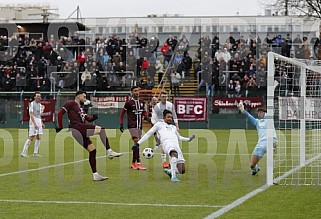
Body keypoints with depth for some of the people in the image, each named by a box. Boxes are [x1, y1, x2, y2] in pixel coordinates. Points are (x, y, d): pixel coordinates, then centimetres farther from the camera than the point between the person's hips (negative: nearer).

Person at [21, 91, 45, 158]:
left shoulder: (40, 104, 17)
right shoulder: (32, 104, -7)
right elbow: (31, 114, -15)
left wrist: (42, 123, 17)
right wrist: (35, 123, -24)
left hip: (39, 123, 8)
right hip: (33, 122, -8)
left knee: (39, 138, 3)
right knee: (31, 138, -10)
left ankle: (35, 153, 8)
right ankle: (23, 153, -6)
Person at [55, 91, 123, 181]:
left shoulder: (80, 109, 30)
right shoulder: (71, 103, 5)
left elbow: (88, 119, 19)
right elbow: (60, 113, -2)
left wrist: (93, 117, -3)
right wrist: (60, 127, -5)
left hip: (82, 131, 9)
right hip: (77, 127, -9)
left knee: (92, 150, 7)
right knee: (101, 130, -18)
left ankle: (95, 175, 10)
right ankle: (110, 152, -22)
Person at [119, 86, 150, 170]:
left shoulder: (141, 102, 10)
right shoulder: (129, 102, -5)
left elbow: (144, 112, 22)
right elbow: (122, 113, 1)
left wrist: (146, 116, 0)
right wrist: (121, 124, -5)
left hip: (139, 125, 6)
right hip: (132, 125, -6)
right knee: (136, 141, -18)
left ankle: (133, 163, 19)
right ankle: (138, 163, -22)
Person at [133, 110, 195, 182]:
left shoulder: (173, 127, 36)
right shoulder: (159, 124, 23)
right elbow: (148, 134, 19)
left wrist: (188, 139, 48)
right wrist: (138, 143, 11)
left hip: (177, 147, 6)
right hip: (167, 144, -6)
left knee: (182, 171, -6)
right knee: (174, 154, -43)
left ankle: (169, 171, 24)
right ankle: (173, 177, -48)